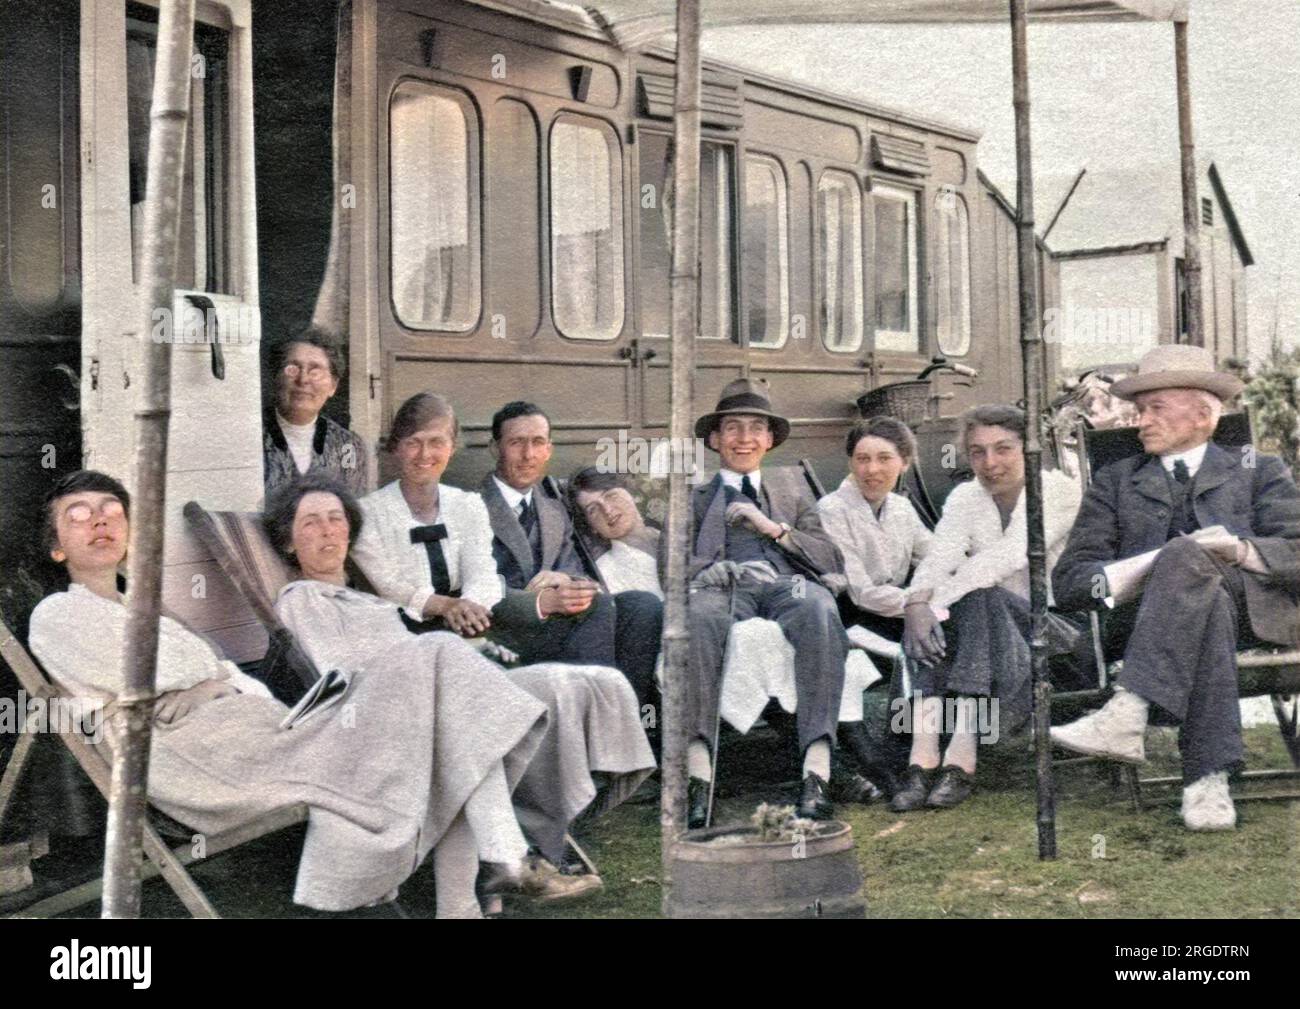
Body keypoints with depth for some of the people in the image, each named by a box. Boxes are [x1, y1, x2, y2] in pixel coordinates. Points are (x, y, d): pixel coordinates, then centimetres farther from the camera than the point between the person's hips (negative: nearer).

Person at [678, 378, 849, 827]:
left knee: (819, 611, -38)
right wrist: (703, 571, -11)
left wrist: (774, 529, 3)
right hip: (721, 587, -1)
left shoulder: (795, 495, 33)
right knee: (697, 616, -40)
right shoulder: (691, 499, 29)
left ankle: (816, 772, -46)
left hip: (787, 585, 1)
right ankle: (699, 773, -47)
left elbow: (833, 562, 17)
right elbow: (669, 563, 12)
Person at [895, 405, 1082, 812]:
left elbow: (1007, 557, -23)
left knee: (979, 598, -33)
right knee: (929, 610, -27)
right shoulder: (964, 498, 9)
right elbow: (939, 556, -11)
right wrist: (917, 604, -34)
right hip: (982, 620, 4)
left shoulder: (1059, 491, -6)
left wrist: (936, 601, -33)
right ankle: (923, 759, -37)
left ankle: (961, 762, -40)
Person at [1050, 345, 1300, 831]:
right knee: (1206, 602, -36)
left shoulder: (1258, 472, 22)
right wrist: (1151, 565, -9)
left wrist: (1242, 550, -16)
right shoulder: (1117, 481, 23)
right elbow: (1069, 580, 10)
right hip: (1146, 619, 1)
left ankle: (1126, 717, -47)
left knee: (1188, 557, -34)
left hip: (1255, 608, -1)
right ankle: (1208, 779, -44)